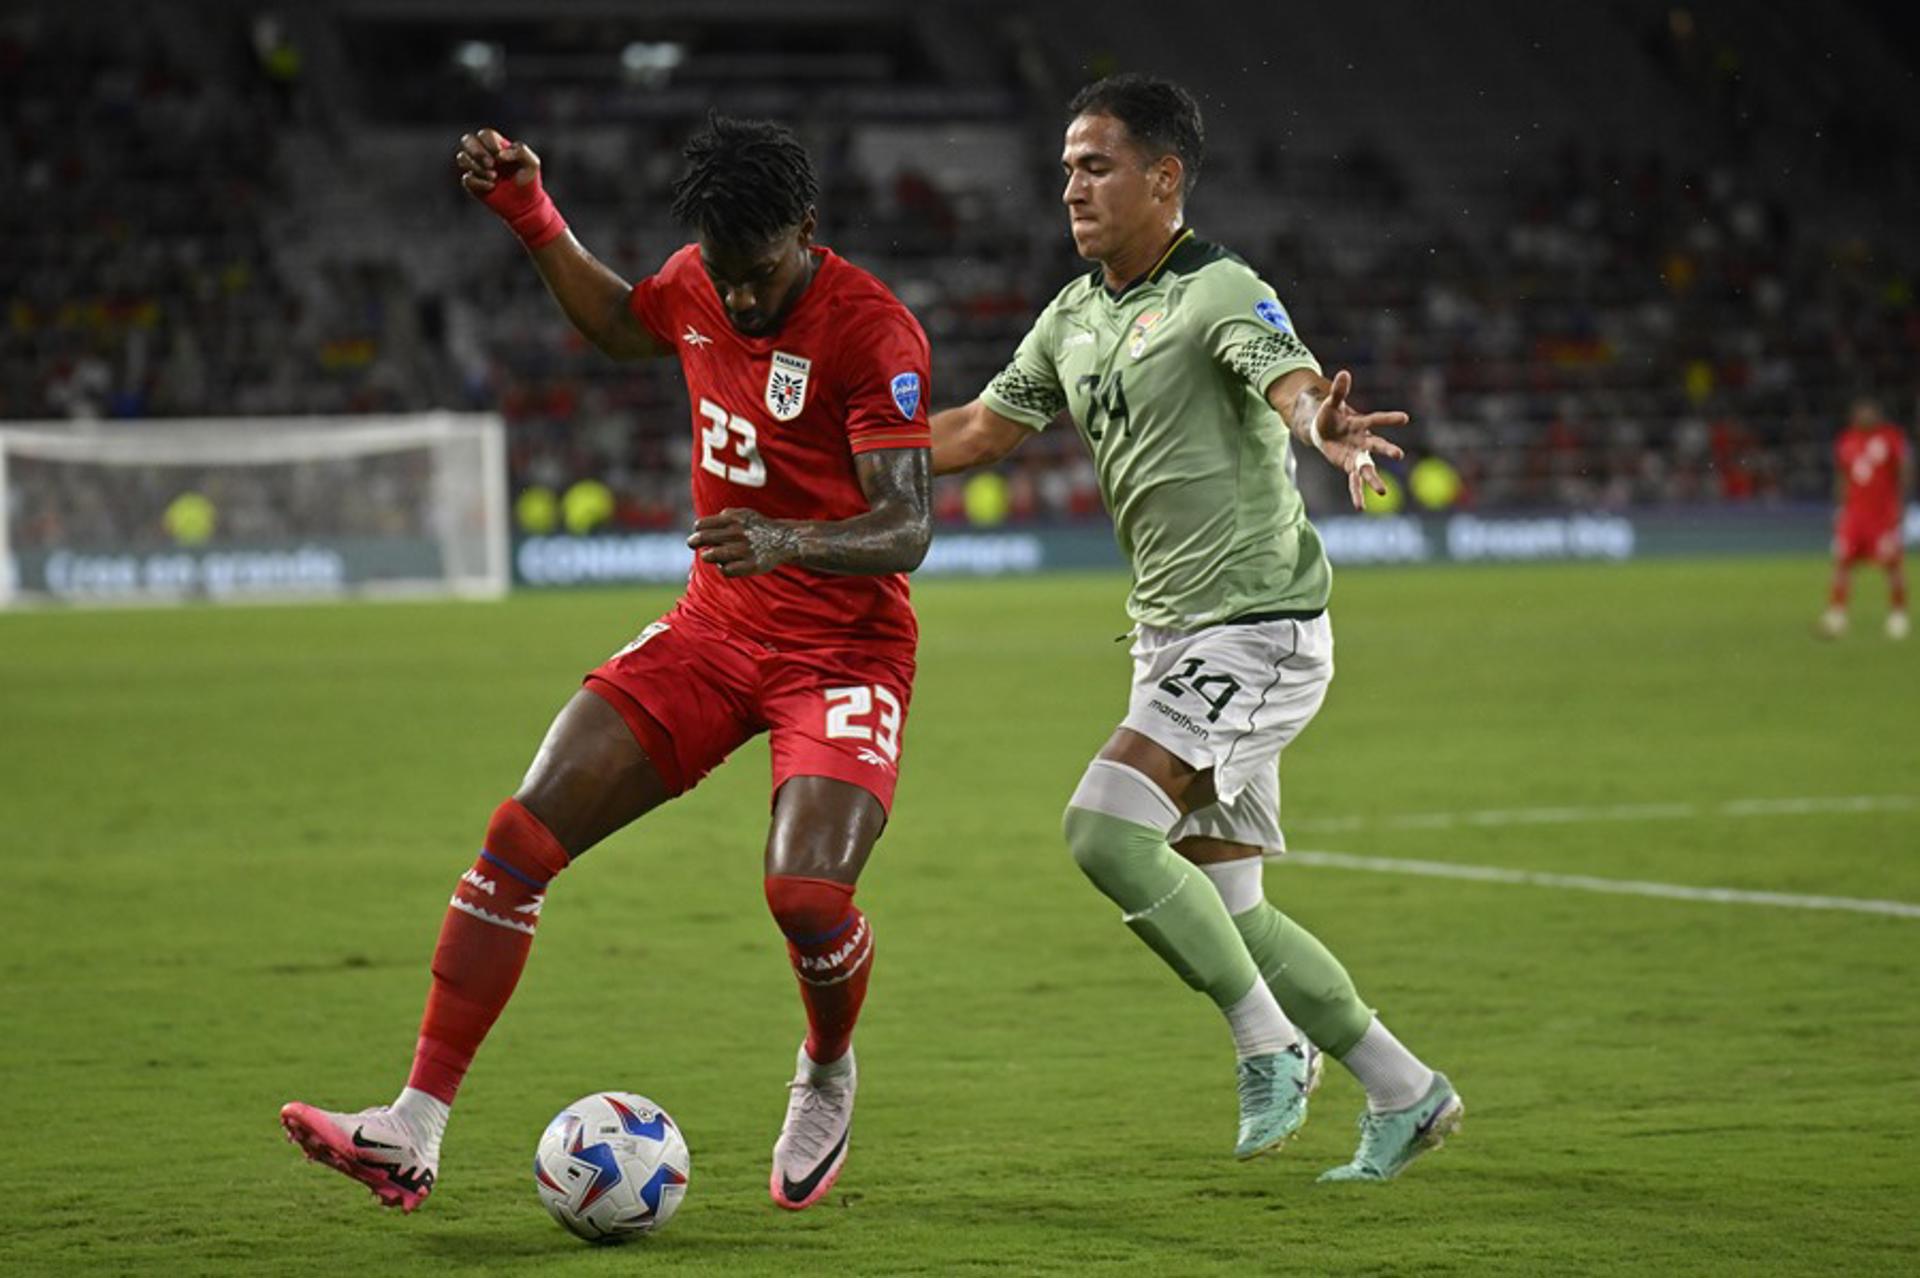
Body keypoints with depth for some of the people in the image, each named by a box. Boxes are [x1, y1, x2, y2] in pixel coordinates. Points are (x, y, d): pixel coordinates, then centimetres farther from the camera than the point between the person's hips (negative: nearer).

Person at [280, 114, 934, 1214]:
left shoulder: (872, 329, -19)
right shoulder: (700, 284, 1)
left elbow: (906, 531, -26)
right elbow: (621, 323, 27)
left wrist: (788, 538, -44)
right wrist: (534, 220, 16)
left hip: (844, 648, -6)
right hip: (715, 628, 6)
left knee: (807, 894, -26)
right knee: (523, 836, -8)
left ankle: (827, 1079, 12)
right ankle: (413, 1134, -6)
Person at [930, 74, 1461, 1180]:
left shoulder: (1221, 292, -14)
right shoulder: (1075, 317, 11)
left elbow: (1294, 385, -33)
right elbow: (983, 429, 22)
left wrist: (1325, 427, -56)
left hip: (1260, 627, -9)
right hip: (1174, 637, 9)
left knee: (1105, 829, -20)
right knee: (1220, 904, 7)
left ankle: (1269, 1043, -5)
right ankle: (1405, 1093, 18)